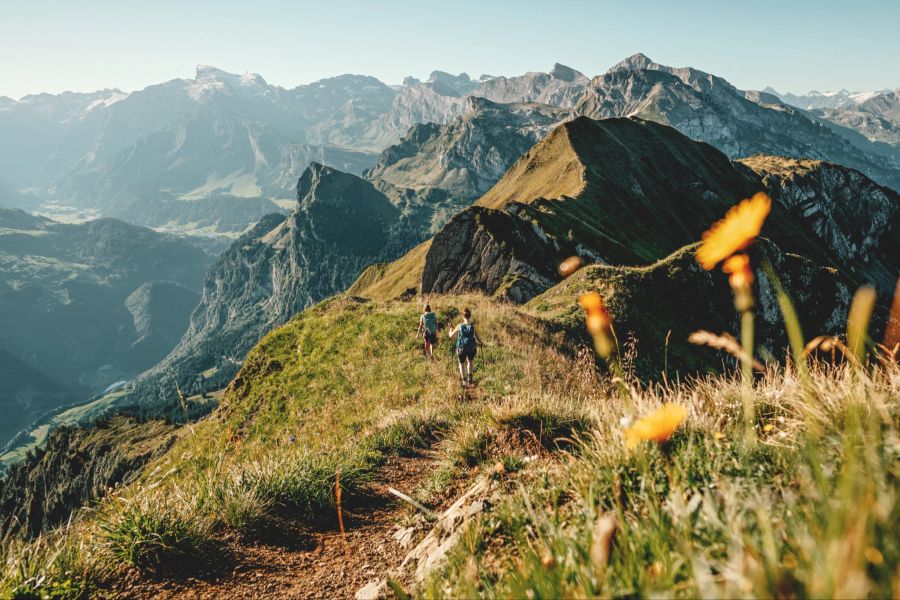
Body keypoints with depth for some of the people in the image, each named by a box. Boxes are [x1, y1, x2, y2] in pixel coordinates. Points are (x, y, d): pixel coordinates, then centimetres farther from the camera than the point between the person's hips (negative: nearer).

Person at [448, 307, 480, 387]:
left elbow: (451, 335, -1)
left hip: (461, 348, 0)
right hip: (472, 348, 0)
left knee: (462, 364, 23)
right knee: (470, 361, 31)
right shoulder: (473, 326, -15)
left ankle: (464, 382, 25)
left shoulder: (459, 326, -13)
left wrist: (451, 328, 18)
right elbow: (477, 339, -15)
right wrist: (479, 342, 8)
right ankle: (470, 378, 25)